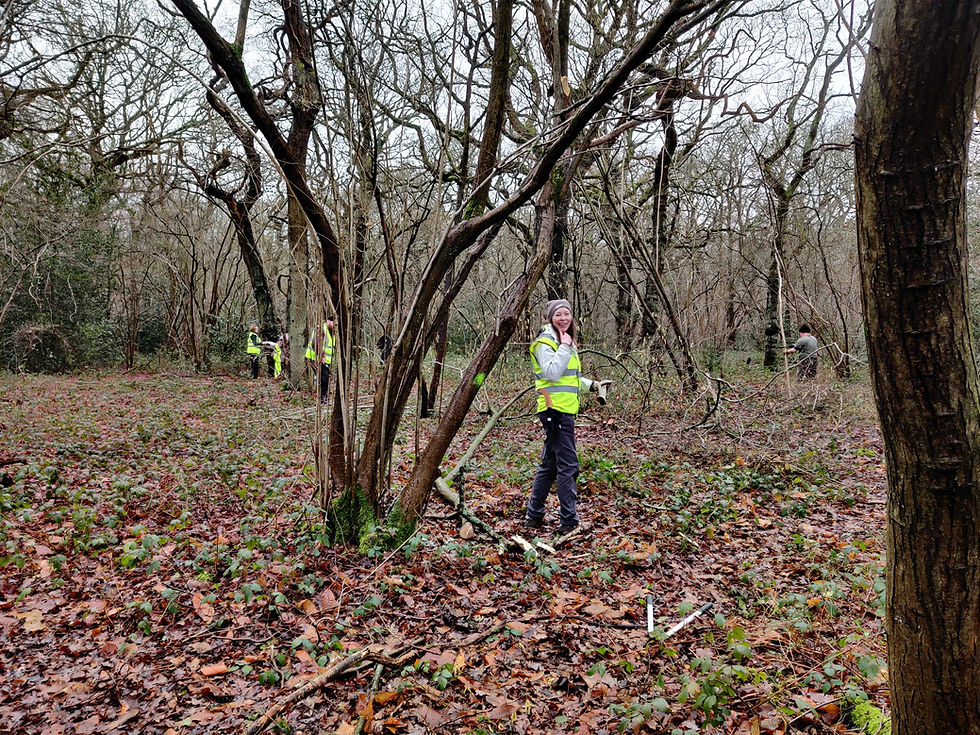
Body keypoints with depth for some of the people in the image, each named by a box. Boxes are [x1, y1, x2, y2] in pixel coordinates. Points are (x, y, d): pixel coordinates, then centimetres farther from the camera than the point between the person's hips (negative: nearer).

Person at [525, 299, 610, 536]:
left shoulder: (566, 341, 20)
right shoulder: (545, 342, -10)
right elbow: (552, 373, -24)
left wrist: (592, 385, 18)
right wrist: (564, 347, -21)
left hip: (565, 410, 10)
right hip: (555, 410, -10)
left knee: (549, 465, 14)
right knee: (567, 466, -9)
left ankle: (534, 516, 22)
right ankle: (569, 522, -5)